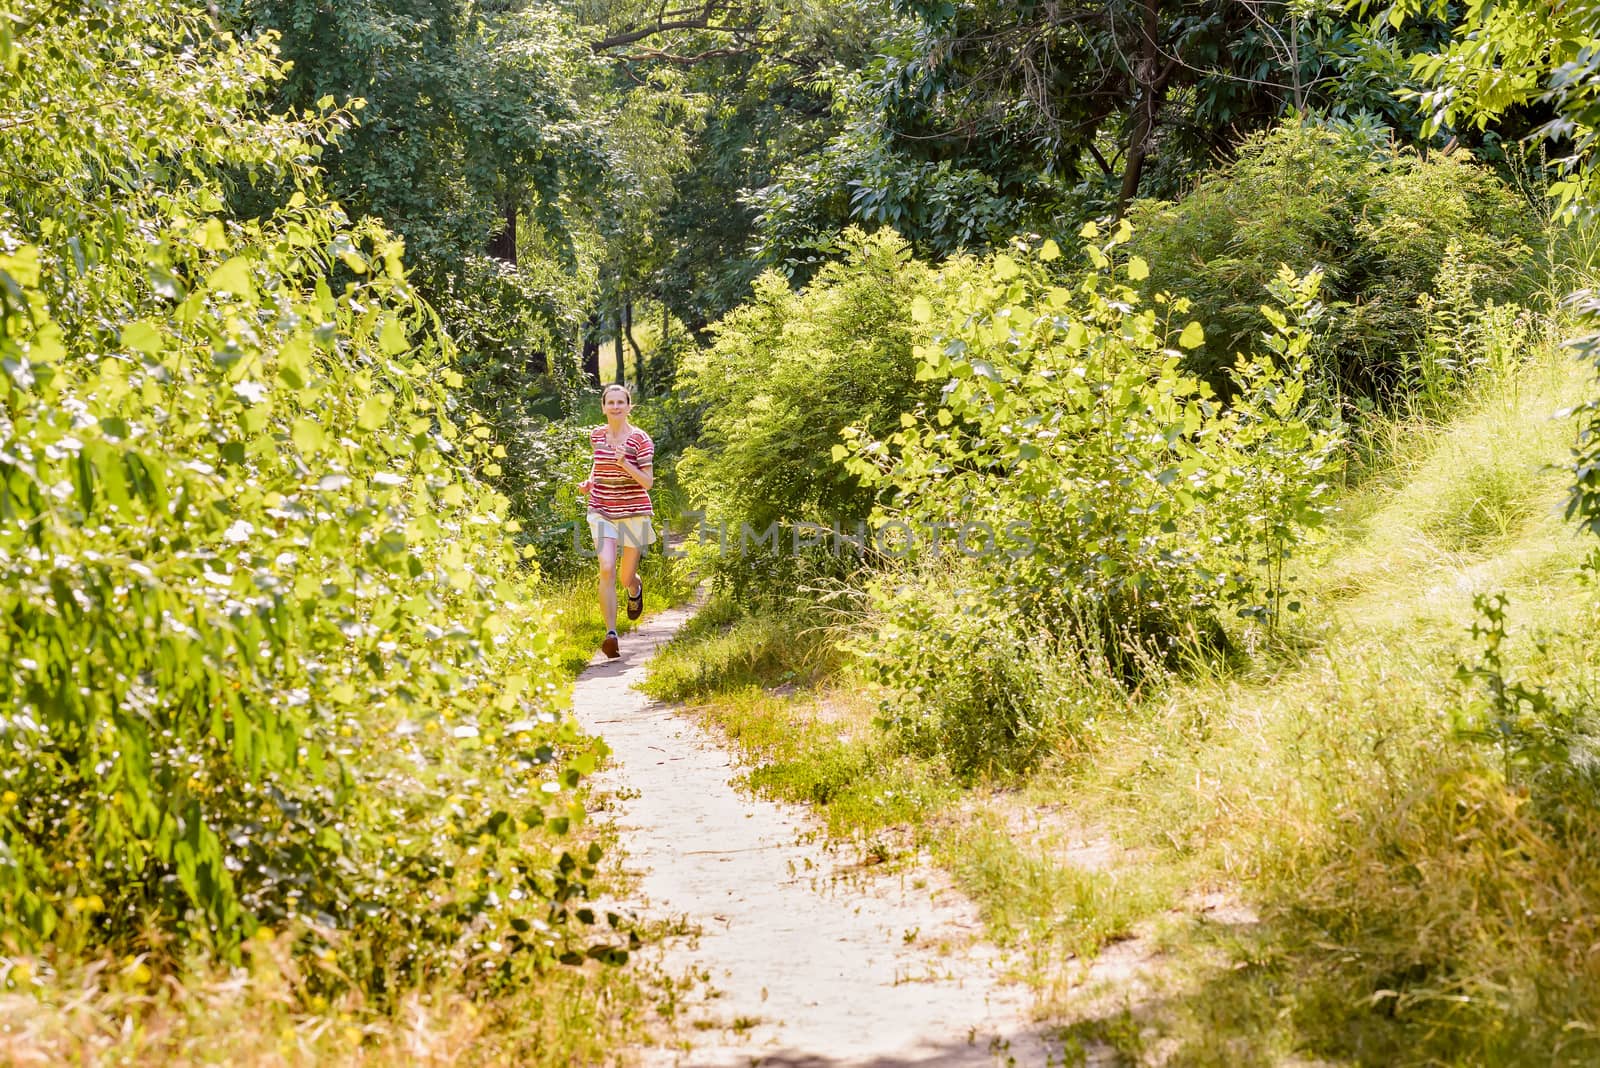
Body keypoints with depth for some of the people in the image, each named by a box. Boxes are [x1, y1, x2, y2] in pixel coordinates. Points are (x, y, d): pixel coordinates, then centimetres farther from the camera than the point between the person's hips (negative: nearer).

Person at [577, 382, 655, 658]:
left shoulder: (640, 440, -9)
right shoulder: (597, 435, 4)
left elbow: (648, 482, -11)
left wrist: (625, 464, -27)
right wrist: (589, 481, 6)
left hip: (633, 513, -2)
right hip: (602, 512, 2)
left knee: (626, 578, 8)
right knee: (606, 569, -19)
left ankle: (636, 587, 48)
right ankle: (611, 634, -21)